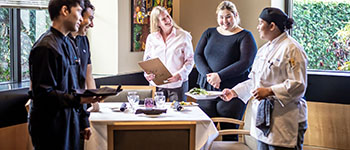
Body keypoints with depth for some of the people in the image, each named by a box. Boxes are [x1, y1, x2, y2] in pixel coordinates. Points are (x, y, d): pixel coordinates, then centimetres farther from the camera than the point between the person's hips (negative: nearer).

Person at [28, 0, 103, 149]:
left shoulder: (68, 43, 14)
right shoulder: (46, 47, -17)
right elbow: (44, 94, -21)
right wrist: (79, 99, -28)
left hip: (69, 120, 9)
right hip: (51, 127, -9)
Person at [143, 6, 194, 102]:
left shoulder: (183, 36, -1)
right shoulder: (151, 38, 8)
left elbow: (190, 60, -2)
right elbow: (147, 59, 14)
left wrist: (180, 75, -16)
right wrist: (147, 74, -5)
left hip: (178, 83, -2)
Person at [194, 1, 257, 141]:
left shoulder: (245, 36, 1)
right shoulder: (209, 33, 14)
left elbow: (245, 62, -11)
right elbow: (197, 55, 8)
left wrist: (220, 76, -17)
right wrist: (207, 74, -11)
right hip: (206, 89, 4)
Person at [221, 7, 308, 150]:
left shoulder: (291, 49, -13)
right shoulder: (264, 50, 16)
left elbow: (298, 85, -19)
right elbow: (254, 80, 22)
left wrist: (269, 91, -24)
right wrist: (234, 92, 13)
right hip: (263, 117, 9)